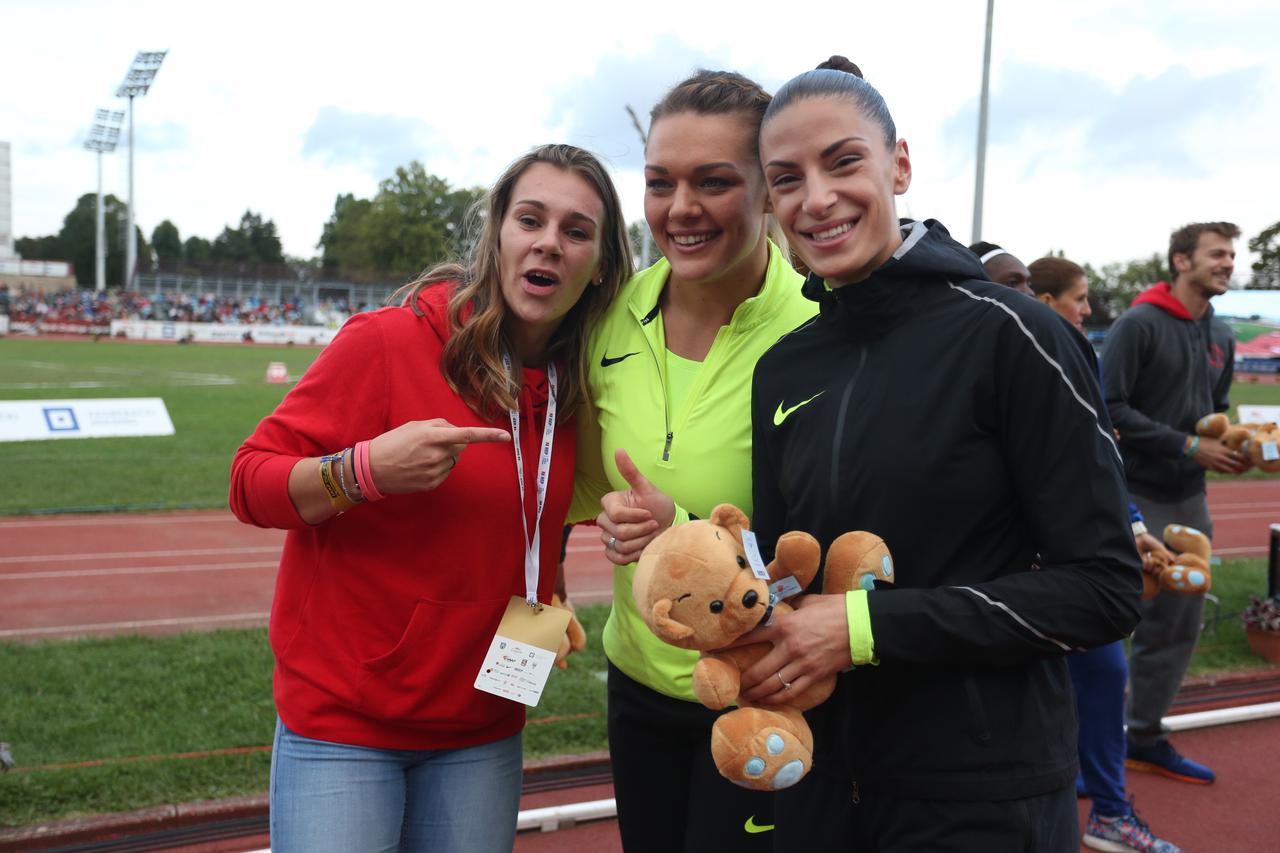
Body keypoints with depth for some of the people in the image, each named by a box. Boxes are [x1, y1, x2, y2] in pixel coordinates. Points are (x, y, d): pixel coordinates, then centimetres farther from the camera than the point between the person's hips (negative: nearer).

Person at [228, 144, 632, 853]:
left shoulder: (574, 391, 1)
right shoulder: (389, 340, -15)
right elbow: (250, 484, -12)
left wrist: (547, 604, 3)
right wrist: (367, 471, -28)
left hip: (482, 730, 5)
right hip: (342, 720, -4)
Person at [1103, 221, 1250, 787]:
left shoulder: (1220, 336, 13)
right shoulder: (1139, 325, -11)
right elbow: (1111, 408, -17)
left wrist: (1230, 445, 0)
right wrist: (1189, 447, -17)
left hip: (1189, 499, 8)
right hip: (1134, 496, -8)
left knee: (1178, 624, 13)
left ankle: (1146, 738, 27)